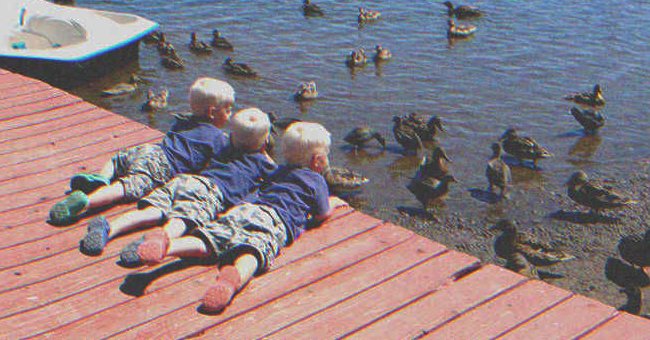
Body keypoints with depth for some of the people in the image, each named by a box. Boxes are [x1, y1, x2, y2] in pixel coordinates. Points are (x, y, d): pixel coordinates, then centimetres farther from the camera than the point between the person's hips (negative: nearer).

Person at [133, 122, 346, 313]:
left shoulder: (280, 172, 39)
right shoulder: (316, 179, 20)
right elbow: (322, 215, 19)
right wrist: (330, 203, 42)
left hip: (245, 208, 5)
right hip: (273, 220, -5)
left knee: (205, 242, -12)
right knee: (252, 253, -34)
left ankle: (167, 246, -40)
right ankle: (235, 276, -66)